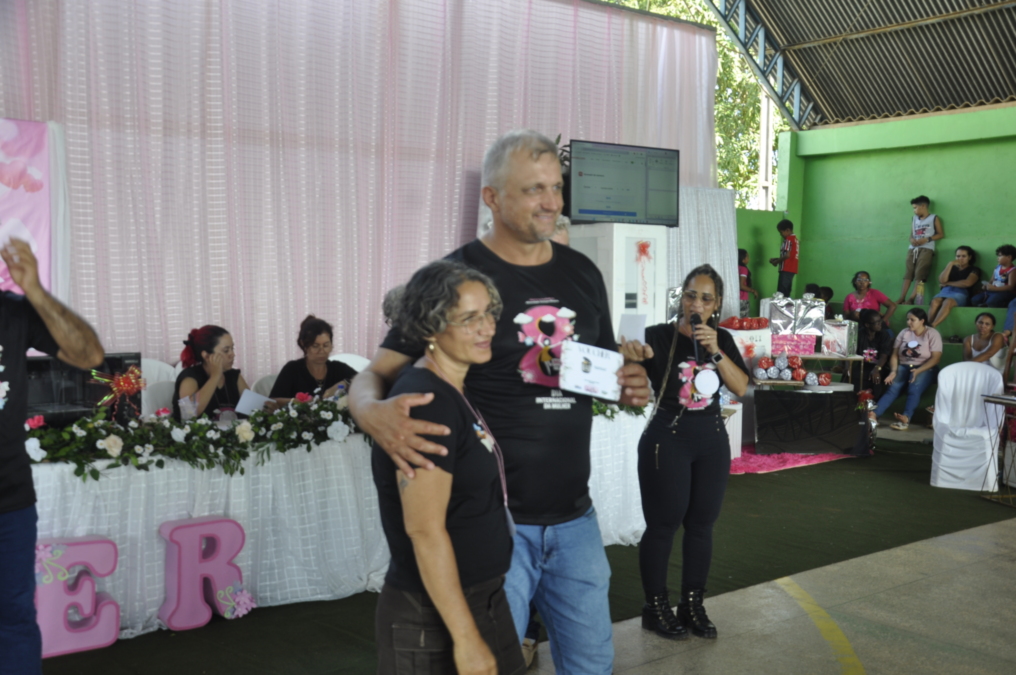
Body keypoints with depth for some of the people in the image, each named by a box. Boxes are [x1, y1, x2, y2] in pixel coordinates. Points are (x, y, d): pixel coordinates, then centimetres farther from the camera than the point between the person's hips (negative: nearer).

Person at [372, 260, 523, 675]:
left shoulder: (455, 394, 7)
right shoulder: (426, 403, -20)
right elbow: (425, 530, -24)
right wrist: (465, 637, -22)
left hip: (482, 601, 9)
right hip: (434, 618, -9)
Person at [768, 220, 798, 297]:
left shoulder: (788, 239, -10)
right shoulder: (795, 239, 18)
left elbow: (787, 255, -19)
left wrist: (776, 261, -5)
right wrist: (777, 259, 16)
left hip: (786, 270, -10)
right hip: (792, 270, 10)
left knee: (781, 293, -12)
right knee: (786, 293, 9)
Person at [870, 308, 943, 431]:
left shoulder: (932, 334, 0)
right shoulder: (904, 333, 12)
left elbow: (936, 358, -10)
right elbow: (894, 355, 8)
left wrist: (918, 370, -24)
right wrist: (893, 371, -11)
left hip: (925, 369, -3)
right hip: (904, 366, 3)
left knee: (914, 389, -34)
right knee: (893, 388, -26)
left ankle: (906, 418, -54)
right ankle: (874, 414, -46)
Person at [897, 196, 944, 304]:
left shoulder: (934, 218, 5)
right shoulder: (914, 219, 19)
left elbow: (941, 234, 1)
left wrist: (926, 239, -12)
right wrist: (912, 240, -4)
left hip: (926, 249, -5)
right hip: (913, 248, 5)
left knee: (920, 275, -14)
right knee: (908, 273, -7)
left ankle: (911, 299, -19)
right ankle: (901, 298, -14)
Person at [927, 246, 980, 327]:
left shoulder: (974, 270, 15)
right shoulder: (952, 268, 26)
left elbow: (967, 283, -5)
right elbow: (942, 280, 6)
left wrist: (948, 283, 4)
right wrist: (950, 264, 0)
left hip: (961, 293, -3)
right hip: (946, 290, 4)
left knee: (948, 302, -40)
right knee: (935, 301, -35)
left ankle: (931, 327, -56)